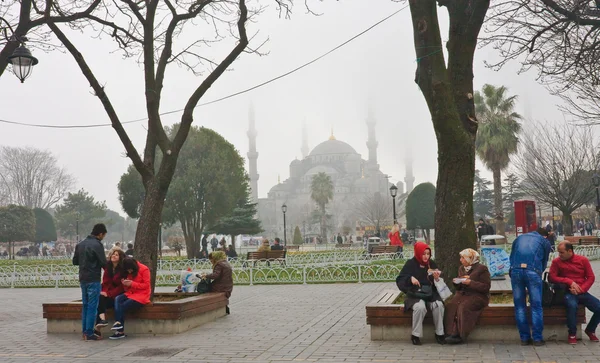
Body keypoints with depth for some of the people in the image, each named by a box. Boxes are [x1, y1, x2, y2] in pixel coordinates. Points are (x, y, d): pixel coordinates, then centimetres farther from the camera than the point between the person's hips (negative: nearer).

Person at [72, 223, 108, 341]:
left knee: (85, 305, 14)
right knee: (92, 306, -3)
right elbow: (103, 263, -14)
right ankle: (89, 333, -1)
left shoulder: (80, 244, 10)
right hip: (93, 280, -7)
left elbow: (75, 261, 15)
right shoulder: (97, 245, -13)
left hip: (83, 279, 8)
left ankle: (84, 331, 18)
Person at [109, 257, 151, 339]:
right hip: (130, 293, 6)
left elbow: (146, 285, -11)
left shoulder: (144, 269, -8)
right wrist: (125, 284, -7)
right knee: (117, 299, -24)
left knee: (123, 306, -22)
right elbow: (127, 288, 18)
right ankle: (118, 323, -32)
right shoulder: (128, 272, 12)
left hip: (141, 295, -6)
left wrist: (132, 284, -17)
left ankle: (120, 331, -14)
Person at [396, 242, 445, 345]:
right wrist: (410, 278, -22)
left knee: (439, 305, -28)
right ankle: (415, 335, -19)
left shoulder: (432, 264, 9)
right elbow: (399, 280, -4)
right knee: (420, 307, -34)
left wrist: (437, 278, -12)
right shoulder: (411, 264, 0)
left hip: (431, 294, 3)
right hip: (415, 294, -3)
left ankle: (439, 334, -13)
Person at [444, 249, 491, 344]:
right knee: (450, 306, -24)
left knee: (463, 307, -33)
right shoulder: (461, 269, 18)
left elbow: (486, 287, -11)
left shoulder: (481, 268, -3)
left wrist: (470, 283, -18)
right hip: (463, 294, 6)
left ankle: (459, 335, -26)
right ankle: (452, 333, -28)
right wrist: (456, 282, 1)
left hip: (477, 296, -6)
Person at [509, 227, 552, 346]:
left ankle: (524, 338, 10)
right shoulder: (545, 242, 21)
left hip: (515, 270, 2)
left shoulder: (519, 238, 29)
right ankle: (537, 338, 7)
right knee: (536, 306, 6)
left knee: (519, 306, 8)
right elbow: (544, 263, 22)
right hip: (533, 271, -2)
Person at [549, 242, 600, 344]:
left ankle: (590, 330, 13)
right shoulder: (556, 261, 0)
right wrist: (570, 282, -16)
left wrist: (580, 289, -11)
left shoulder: (583, 260, 5)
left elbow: (591, 277, 4)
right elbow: (551, 277, -7)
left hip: (582, 292, 3)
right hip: (568, 292, -3)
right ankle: (572, 333, -13)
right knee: (572, 305, -36)